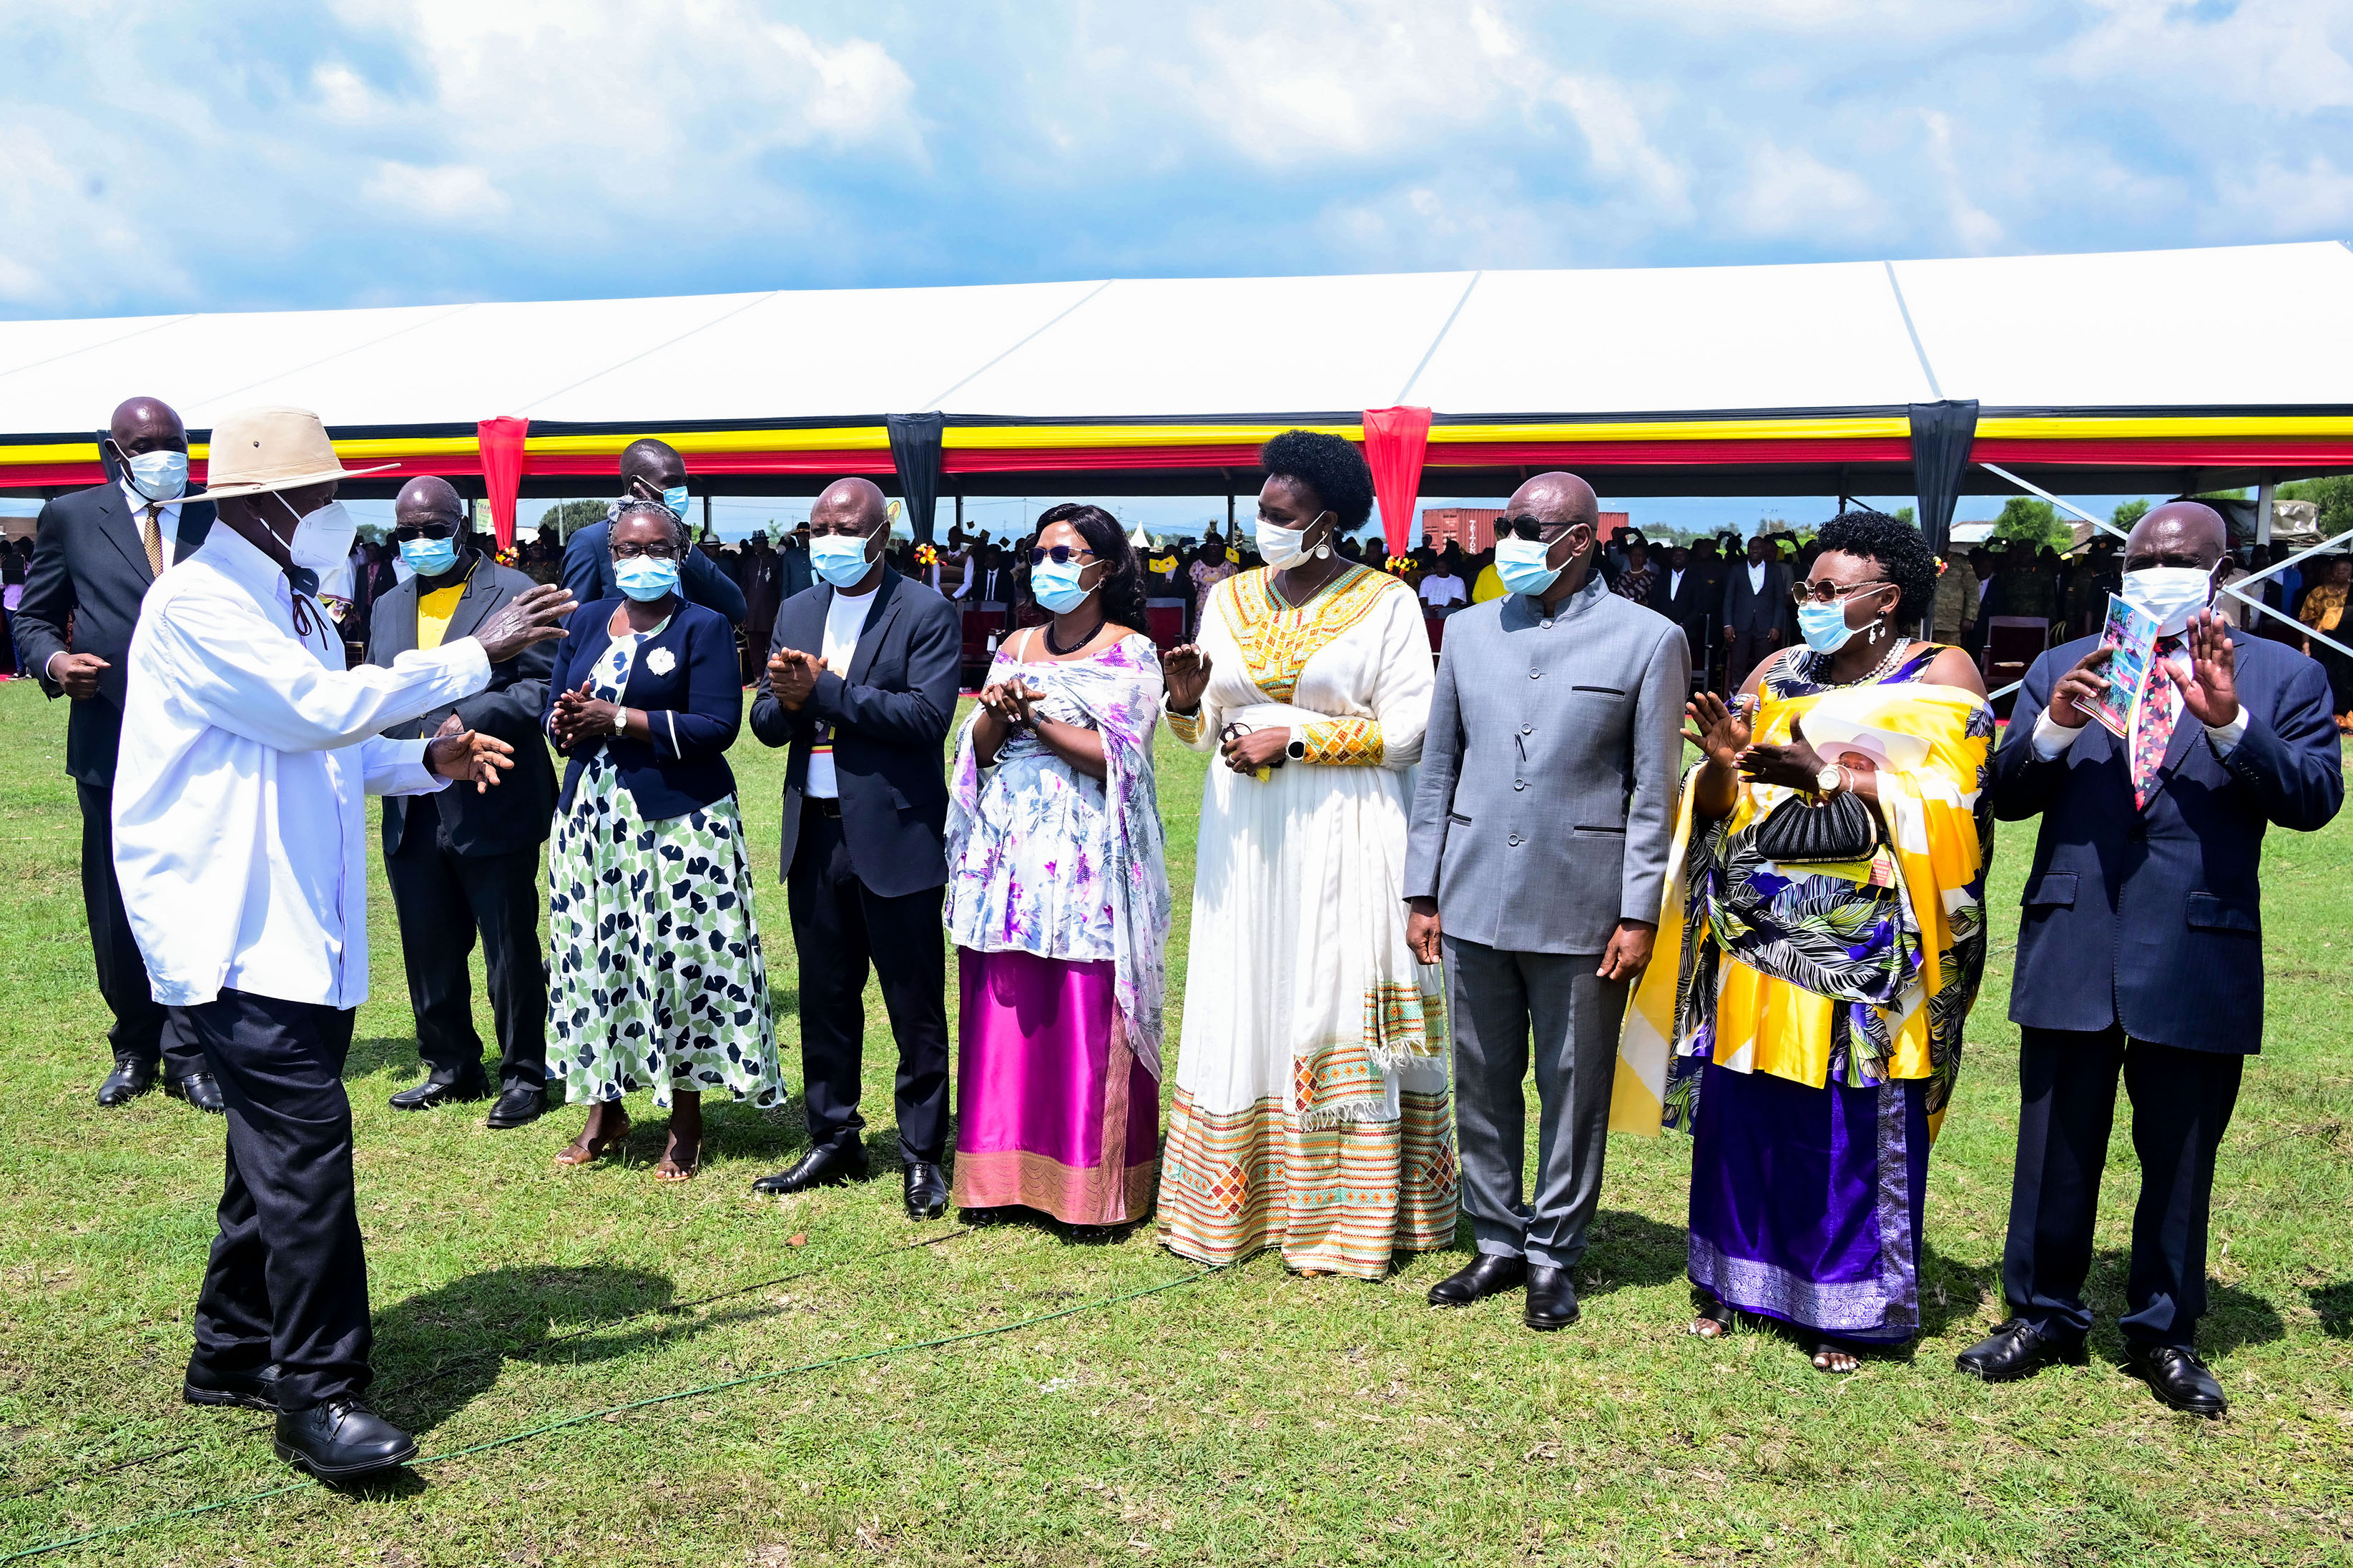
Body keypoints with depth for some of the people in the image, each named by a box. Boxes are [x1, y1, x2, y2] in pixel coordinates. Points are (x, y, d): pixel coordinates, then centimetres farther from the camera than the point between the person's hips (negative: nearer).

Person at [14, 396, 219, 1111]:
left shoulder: (217, 519, 7)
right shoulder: (71, 516, 6)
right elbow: (34, 615, 11)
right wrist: (52, 661, -11)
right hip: (110, 744, 1)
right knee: (116, 908, 10)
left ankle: (188, 1054, 12)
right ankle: (134, 1048, 26)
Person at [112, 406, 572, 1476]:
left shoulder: (288, 603, 17)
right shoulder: (198, 604, -13)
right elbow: (318, 708, -23)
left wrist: (427, 760, 3)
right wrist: (479, 653, -20)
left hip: (302, 926, 10)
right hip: (236, 933, -10)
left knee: (282, 1142, 14)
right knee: (306, 1136, -13)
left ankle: (234, 1354, 27)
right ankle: (317, 1392, -7)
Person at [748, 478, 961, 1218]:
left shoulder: (927, 613, -6)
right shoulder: (797, 613, 12)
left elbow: (927, 715, -18)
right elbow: (766, 720, 10)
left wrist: (824, 690, -18)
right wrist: (788, 702, -13)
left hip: (896, 837, -6)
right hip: (815, 832, 6)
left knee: (916, 1008, 3)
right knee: (825, 999, 15)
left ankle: (922, 1155, 16)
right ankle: (834, 1142, 29)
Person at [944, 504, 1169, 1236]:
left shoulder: (1131, 653, 1)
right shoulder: (1016, 647, 16)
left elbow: (1114, 756, -10)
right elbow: (979, 750, 11)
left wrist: (1035, 714, -10)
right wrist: (997, 711, -9)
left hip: (1088, 860, -5)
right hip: (1010, 854, 5)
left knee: (1088, 1021, -5)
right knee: (1003, 1011, 4)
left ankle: (1095, 1187, 3)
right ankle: (1003, 1171, 14)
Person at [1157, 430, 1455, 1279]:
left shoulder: (1386, 603, -3)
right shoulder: (1230, 598, 11)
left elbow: (1407, 733, -8)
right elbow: (1207, 729, 14)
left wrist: (1295, 739, -14)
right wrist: (1189, 701, -9)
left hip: (1343, 838, -4)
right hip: (1244, 836, 4)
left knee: (1336, 1012, -2)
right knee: (1244, 1009, 7)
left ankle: (1344, 1210, 9)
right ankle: (1237, 1199, 16)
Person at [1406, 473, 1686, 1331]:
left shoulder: (1648, 639, -3)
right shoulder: (1470, 632, 9)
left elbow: (1654, 792, -4)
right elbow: (1437, 768, 12)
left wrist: (1639, 914, -8)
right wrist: (1422, 891, 8)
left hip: (1580, 908, -4)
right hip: (1475, 904, 4)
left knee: (1574, 1089, 6)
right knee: (1482, 1083, 11)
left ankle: (1553, 1254, 21)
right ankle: (1498, 1242, 26)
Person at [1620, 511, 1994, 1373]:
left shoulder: (1942, 677, 1)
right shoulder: (1777, 673, 12)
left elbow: (1942, 807, -12)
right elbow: (1714, 808, 9)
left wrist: (1825, 774, -21)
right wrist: (1721, 764, -13)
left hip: (1864, 952, -4)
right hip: (1757, 935, 4)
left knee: (1855, 1127, 1)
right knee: (1743, 1112, 6)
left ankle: (1847, 1306, 14)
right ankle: (1737, 1276, 22)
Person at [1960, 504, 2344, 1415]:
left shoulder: (2282, 676, 4)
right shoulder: (2062, 668, 8)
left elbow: (2315, 799, -7)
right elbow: (2007, 796, 3)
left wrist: (2228, 721, -22)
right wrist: (2053, 730, -17)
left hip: (2199, 956, -1)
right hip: (2071, 948, 1)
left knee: (2179, 1156, 11)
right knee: (2056, 1149, 11)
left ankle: (2164, 1333, 27)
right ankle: (2044, 1316, 26)